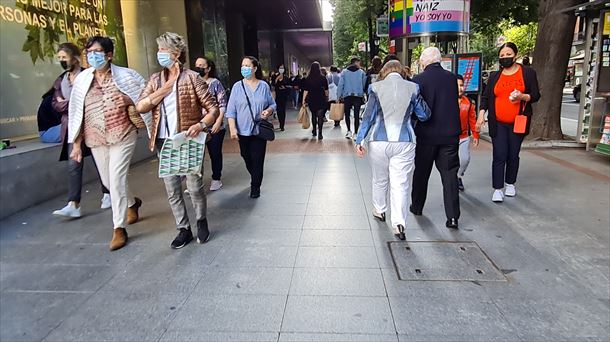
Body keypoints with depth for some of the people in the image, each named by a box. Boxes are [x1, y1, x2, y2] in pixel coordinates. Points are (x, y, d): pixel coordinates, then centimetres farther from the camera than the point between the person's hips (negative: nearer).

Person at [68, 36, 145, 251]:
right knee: (108, 180, 13)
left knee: (117, 178, -8)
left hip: (123, 136, -4)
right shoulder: (82, 79, 1)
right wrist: (76, 143, 4)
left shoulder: (125, 75, -6)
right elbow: (76, 113, 5)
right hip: (96, 140, 4)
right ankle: (131, 203, 42)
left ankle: (119, 228, 3)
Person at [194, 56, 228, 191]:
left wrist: (218, 122, -15)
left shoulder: (215, 83, -3)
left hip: (214, 127, -3)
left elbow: (223, 105, -6)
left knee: (215, 153, 8)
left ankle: (216, 179, 23)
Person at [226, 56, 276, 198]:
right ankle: (255, 179, 37)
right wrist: (232, 128, -10)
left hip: (259, 129, -1)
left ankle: (255, 187, 11)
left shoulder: (264, 86, 3)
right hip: (243, 130, 1)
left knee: (258, 159, -1)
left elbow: (272, 104, 11)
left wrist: (269, 110, -12)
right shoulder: (237, 86, 0)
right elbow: (231, 110, -2)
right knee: (247, 158, 11)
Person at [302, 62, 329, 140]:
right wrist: (327, 97, 19)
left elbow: (306, 91, -6)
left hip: (311, 99, 1)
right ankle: (319, 134, -11)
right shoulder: (323, 78, -5)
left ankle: (314, 131, 29)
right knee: (320, 116, -2)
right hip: (321, 99, -1)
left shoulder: (308, 79, -5)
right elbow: (326, 89, 3)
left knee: (313, 115, 18)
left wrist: (304, 100, -2)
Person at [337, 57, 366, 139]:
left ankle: (349, 131, 2)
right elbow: (364, 84, 3)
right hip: (358, 96, 0)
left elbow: (340, 85, -1)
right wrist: (363, 95, 11)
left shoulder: (344, 72, 2)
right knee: (356, 115, 3)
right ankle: (356, 133, 1)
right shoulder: (361, 72, 2)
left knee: (347, 114, 13)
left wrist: (339, 96, 2)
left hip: (347, 96, 1)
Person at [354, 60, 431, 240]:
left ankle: (379, 211, 37)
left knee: (380, 179, 19)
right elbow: (424, 115, 8)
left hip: (380, 141, 1)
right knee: (400, 183, 3)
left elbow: (368, 116, -1)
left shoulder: (376, 88, 0)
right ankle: (399, 222, -2)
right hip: (404, 142, 0)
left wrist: (359, 140, 4)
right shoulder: (412, 88, 1)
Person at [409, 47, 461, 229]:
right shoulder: (452, 78, 2)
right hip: (450, 134, 2)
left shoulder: (418, 80, -11)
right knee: (449, 175, 4)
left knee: (421, 173, 15)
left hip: (426, 134, -2)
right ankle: (452, 216, 1)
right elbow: (454, 102, 10)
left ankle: (417, 206, 30)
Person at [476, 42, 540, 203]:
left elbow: (536, 95, 1)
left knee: (513, 155, 9)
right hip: (498, 124, 0)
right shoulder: (494, 76, 8)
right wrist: (481, 115, -6)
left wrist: (522, 96, -19)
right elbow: (485, 97, 7)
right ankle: (497, 189, -2)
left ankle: (510, 184, 26)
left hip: (517, 123, 0)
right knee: (499, 156, -5)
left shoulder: (528, 73, 3)